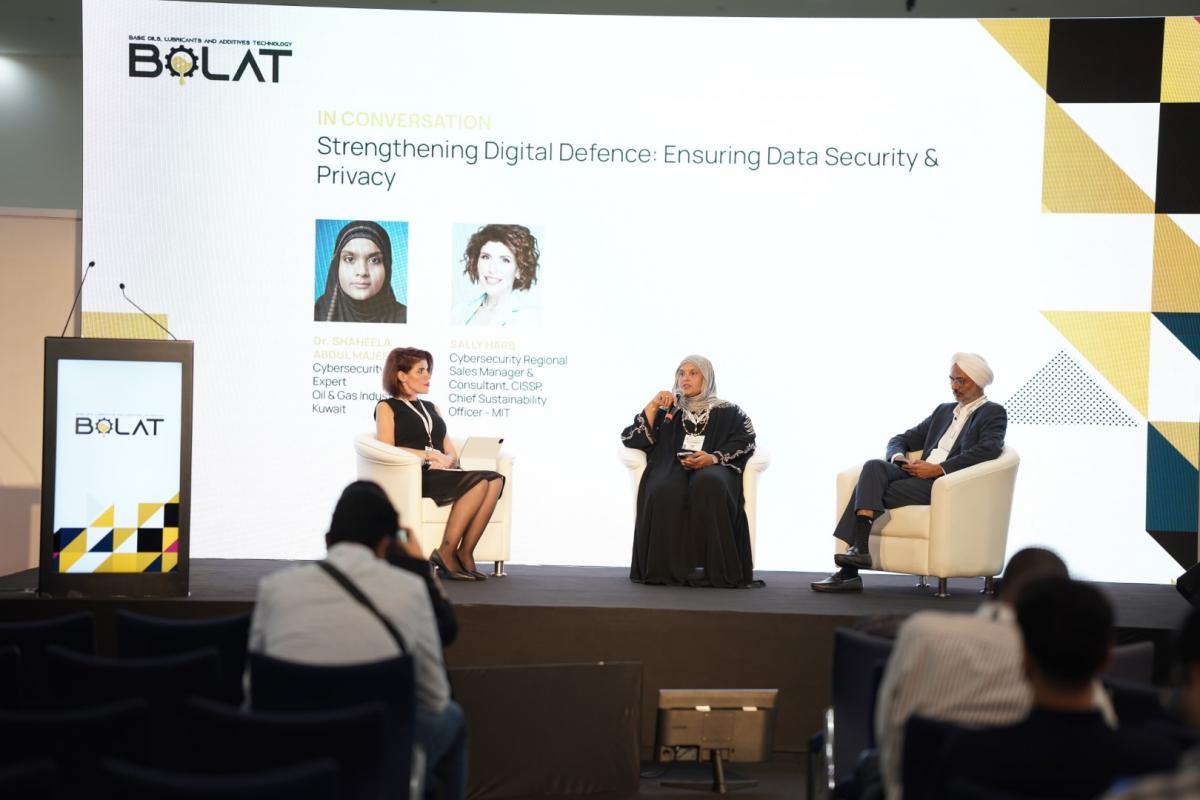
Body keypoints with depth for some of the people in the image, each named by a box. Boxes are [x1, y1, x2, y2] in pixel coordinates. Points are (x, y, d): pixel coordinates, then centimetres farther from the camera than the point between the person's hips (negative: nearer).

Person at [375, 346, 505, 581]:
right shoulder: (386, 408, 11)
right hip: (413, 477, -6)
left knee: (495, 480, -26)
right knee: (479, 482, -31)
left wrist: (446, 461, -5)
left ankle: (465, 553, -27)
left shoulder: (431, 408, 29)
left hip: (441, 474, 6)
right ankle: (446, 553, -27)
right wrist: (429, 454, -11)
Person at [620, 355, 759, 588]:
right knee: (665, 490, -37)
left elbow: (745, 441, 1)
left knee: (708, 484, -40)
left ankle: (711, 567, -41)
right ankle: (671, 568, -40)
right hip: (671, 467, 1)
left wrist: (713, 458, -14)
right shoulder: (667, 410, 26)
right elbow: (633, 440, 14)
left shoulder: (728, 412, 20)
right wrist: (653, 405, 6)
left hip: (713, 469, -1)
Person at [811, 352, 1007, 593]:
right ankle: (858, 548, -34)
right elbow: (901, 439, 28)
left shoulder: (994, 413, 8)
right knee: (873, 467, -25)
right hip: (917, 473, 6)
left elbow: (988, 450, -12)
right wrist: (899, 457, 2)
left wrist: (938, 469, -18)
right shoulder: (944, 411, 29)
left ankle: (849, 573, -26)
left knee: (874, 491, -24)